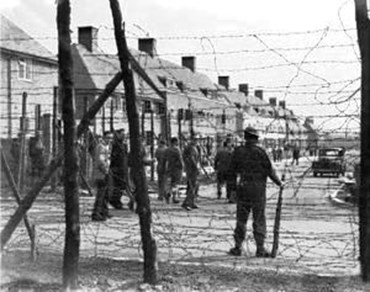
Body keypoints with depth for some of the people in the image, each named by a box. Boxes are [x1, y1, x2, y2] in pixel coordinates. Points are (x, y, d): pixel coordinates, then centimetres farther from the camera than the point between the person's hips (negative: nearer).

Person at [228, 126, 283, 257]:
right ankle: (260, 249, 2)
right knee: (259, 220, 3)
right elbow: (269, 170, -9)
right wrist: (278, 183, 6)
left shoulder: (238, 151, -1)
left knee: (241, 219, 11)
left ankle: (237, 248, 12)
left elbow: (232, 170, 5)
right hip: (258, 190, -2)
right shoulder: (260, 152, -10)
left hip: (243, 189, 3)